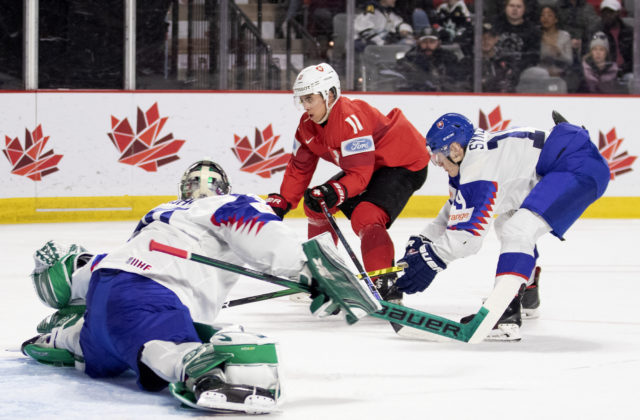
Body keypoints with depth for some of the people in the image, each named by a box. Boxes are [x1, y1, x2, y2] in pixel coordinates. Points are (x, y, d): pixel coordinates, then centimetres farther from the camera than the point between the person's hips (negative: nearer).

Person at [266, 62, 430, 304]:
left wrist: (336, 192, -49)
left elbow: (360, 174, -35)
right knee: (316, 202, 9)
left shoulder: (350, 120, -32)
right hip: (368, 166, 10)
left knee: (365, 218, -30)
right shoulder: (308, 125, -4)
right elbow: (300, 168, 5)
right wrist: (281, 202, -2)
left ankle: (384, 286, -30)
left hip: (405, 165, -10)